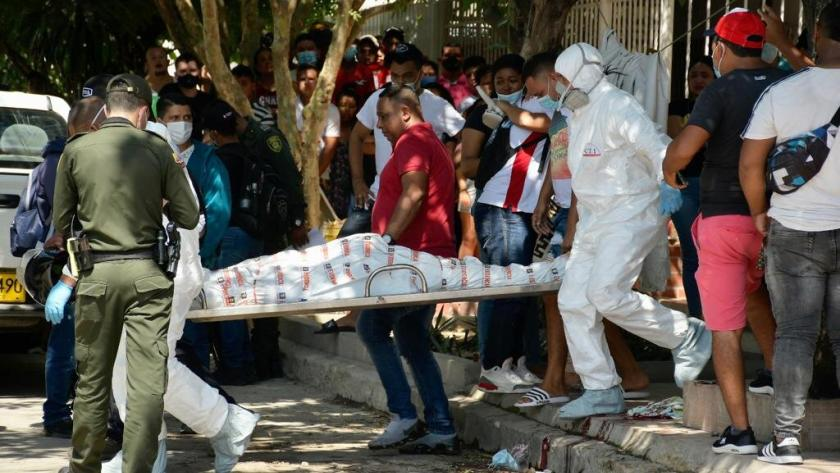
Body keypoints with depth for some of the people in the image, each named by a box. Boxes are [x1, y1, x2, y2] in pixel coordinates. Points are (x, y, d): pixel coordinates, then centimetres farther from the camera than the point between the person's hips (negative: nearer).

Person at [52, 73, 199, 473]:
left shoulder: (76, 151, 0)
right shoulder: (158, 150, -3)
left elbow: (60, 222, 7)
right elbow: (189, 217, 1)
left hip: (96, 274, 2)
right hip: (146, 273, -2)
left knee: (92, 379, 14)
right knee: (148, 381, -1)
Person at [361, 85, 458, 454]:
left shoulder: (412, 142, -8)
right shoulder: (432, 143, 24)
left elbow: (413, 195, -22)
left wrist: (387, 239, -26)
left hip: (412, 256, -11)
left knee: (371, 327, -8)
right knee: (414, 343, 11)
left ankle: (404, 416, -13)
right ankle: (441, 430, 7)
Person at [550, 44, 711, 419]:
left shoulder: (615, 107, -16)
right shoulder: (577, 114, 14)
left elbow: (657, 146, -24)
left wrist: (668, 186, -34)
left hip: (631, 215, -10)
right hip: (593, 219, 10)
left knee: (606, 293, -22)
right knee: (573, 301, 3)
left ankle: (689, 337, -4)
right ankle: (601, 391, 9)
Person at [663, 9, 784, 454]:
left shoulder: (721, 91, -13)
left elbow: (684, 147, -24)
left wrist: (669, 168, -3)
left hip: (723, 216, -5)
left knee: (725, 327, -1)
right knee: (753, 288, 35)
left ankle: (740, 430, -4)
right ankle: (775, 370, 29)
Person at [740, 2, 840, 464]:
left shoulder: (780, 93, -9)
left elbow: (750, 165, -5)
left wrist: (759, 213, 10)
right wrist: (783, 44, 24)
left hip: (793, 233, 0)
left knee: (794, 334, 5)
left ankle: (786, 439, 2)